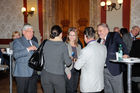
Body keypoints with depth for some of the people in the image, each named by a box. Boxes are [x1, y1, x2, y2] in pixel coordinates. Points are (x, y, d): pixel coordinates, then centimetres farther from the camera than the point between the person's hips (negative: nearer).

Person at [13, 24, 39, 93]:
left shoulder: (34, 43, 20)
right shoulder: (17, 41, 0)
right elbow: (15, 55, -16)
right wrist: (28, 49, -20)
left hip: (33, 72, 6)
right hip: (22, 73, -6)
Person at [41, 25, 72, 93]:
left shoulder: (46, 44, -1)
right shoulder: (63, 45, -9)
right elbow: (68, 63, -5)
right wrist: (70, 59, 15)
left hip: (45, 74, 3)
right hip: (58, 76, -3)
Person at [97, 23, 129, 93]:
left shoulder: (115, 35, -2)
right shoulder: (99, 40, 13)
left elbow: (122, 45, -13)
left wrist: (125, 54, -30)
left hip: (114, 69, -5)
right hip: (103, 69, 5)